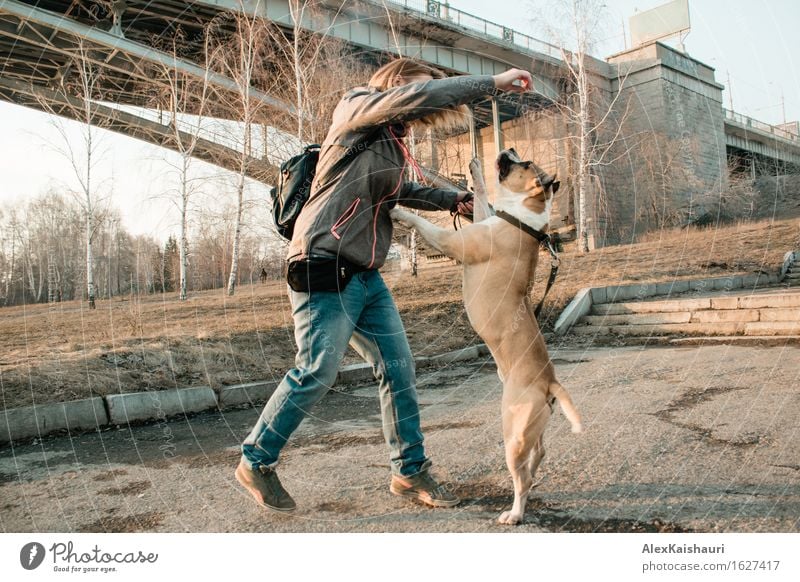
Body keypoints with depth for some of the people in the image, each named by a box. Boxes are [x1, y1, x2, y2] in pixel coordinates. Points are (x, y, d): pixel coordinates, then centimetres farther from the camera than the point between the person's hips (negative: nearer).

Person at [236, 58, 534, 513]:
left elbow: (402, 191, 36)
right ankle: (257, 462, 13)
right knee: (317, 371, -8)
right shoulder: (358, 107, -3)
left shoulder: (392, 141, 20)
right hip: (324, 270, -9)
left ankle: (410, 471, 18)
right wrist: (492, 83, -12)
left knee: (399, 369, 5)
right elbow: (419, 96, -20)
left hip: (366, 277, 9)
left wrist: (453, 200, 21)